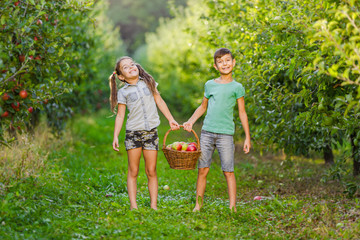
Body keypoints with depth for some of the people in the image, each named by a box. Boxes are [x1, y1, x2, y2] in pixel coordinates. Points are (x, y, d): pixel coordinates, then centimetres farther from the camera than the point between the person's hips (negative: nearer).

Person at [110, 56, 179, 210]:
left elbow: (160, 102, 17)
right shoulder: (123, 92, 2)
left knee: (151, 171, 2)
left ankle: (154, 205, 5)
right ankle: (133, 206, 3)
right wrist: (115, 136, -4)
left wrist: (171, 120, 16)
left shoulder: (148, 82, 10)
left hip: (151, 131, 2)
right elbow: (120, 115, 2)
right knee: (133, 171, 1)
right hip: (133, 132, -2)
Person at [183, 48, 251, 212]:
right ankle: (198, 205, 13)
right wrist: (190, 121, 11)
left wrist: (247, 137, 2)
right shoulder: (210, 85, 12)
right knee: (202, 170, 4)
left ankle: (232, 207, 1)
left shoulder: (237, 87, 3)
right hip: (207, 131, 3)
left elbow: (242, 113, 5)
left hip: (226, 133, -3)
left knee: (228, 172, -3)